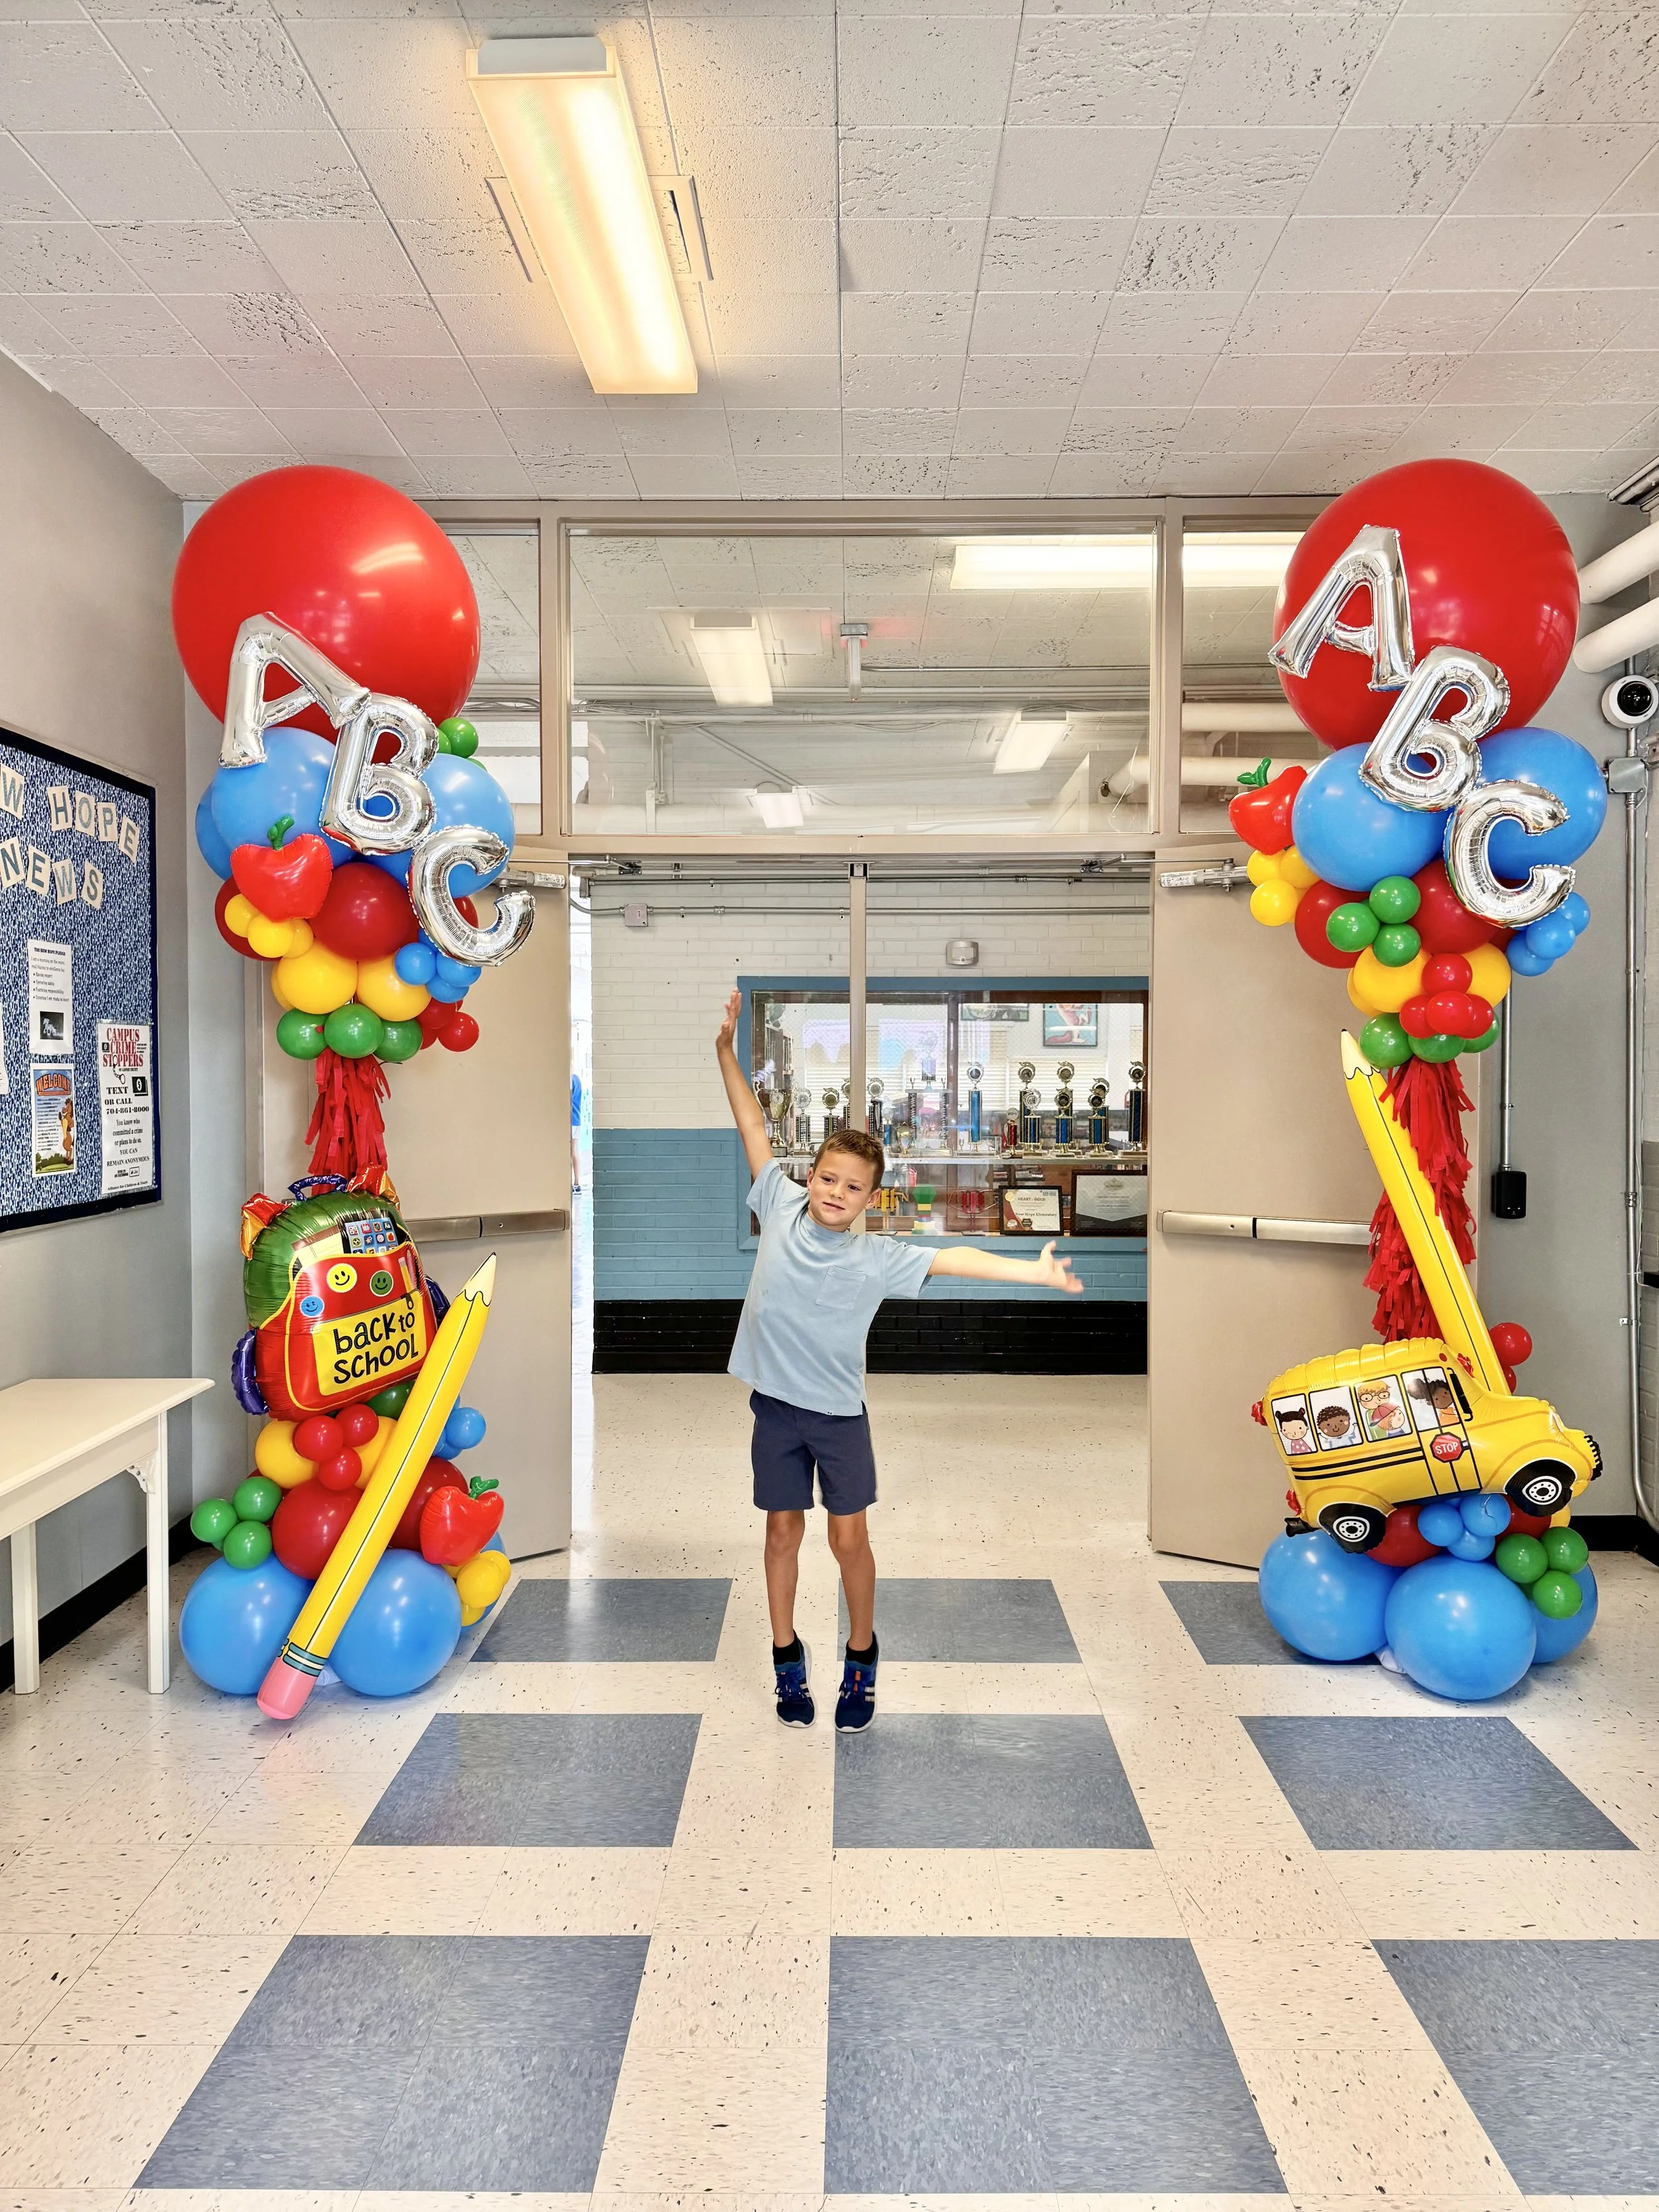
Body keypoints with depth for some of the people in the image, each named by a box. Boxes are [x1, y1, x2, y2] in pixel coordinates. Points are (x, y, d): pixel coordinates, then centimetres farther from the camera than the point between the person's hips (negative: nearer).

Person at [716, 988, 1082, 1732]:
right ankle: (787, 1656, 30)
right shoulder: (780, 1209, -6)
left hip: (839, 1414, -1)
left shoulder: (876, 1256, -11)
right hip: (775, 1406, 1)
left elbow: (953, 1258, -20)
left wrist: (1037, 1272, -29)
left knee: (849, 1538, 4)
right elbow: (754, 1126, -3)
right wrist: (725, 1050, -4)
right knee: (783, 1531, 13)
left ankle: (861, 1656, 27)